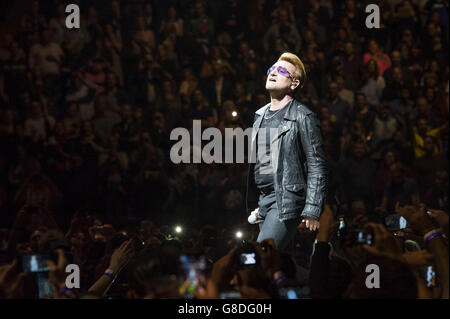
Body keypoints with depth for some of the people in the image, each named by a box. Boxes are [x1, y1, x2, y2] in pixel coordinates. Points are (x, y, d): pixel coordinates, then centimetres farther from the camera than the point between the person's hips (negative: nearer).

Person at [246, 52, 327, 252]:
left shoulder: (303, 117, -5)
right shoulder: (260, 116, 17)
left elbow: (317, 168, -8)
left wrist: (312, 210, -15)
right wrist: (253, 204, 20)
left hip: (287, 201, -7)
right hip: (263, 202, 7)